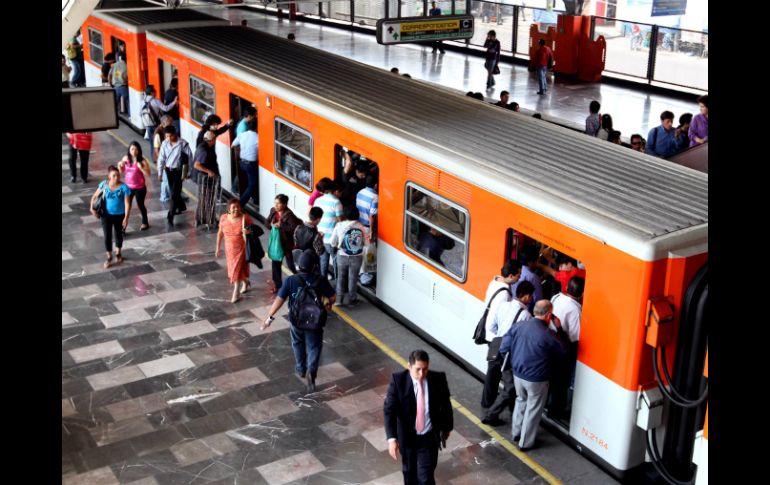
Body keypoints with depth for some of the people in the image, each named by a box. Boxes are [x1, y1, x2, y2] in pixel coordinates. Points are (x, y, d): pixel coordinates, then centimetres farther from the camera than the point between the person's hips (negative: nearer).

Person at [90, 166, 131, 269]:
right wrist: (92, 208, -4)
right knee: (107, 236, 1)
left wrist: (126, 218, -21)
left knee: (118, 234, 17)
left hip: (119, 215, -1)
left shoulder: (124, 187, -19)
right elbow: (94, 196, 4)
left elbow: (127, 203, -18)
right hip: (106, 215, 1)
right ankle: (109, 257, 16)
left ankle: (118, 253, 40)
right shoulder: (104, 184, -10)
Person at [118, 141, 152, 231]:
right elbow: (122, 172, 9)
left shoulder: (142, 160, -14)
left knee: (140, 205, 13)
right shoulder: (126, 158, -2)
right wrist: (119, 166, -11)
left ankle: (145, 223, 33)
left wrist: (141, 168, -30)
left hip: (140, 188, -3)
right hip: (128, 186, 3)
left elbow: (148, 174, -16)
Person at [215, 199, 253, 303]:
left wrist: (248, 232, -31)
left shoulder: (245, 218, -18)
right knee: (233, 268, 18)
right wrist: (218, 248, 6)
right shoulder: (223, 218, -9)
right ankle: (245, 283, 46)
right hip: (229, 248, 4)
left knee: (238, 268, -1)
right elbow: (220, 233, 2)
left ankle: (236, 293, 13)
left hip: (242, 248, -4)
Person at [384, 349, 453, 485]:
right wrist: (391, 438, -27)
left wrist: (446, 428, 14)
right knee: (409, 470, 23)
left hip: (429, 438, -1)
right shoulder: (398, 380, -19)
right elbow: (389, 410, -18)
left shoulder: (438, 379, -15)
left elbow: (446, 405, 1)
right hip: (407, 436, 1)